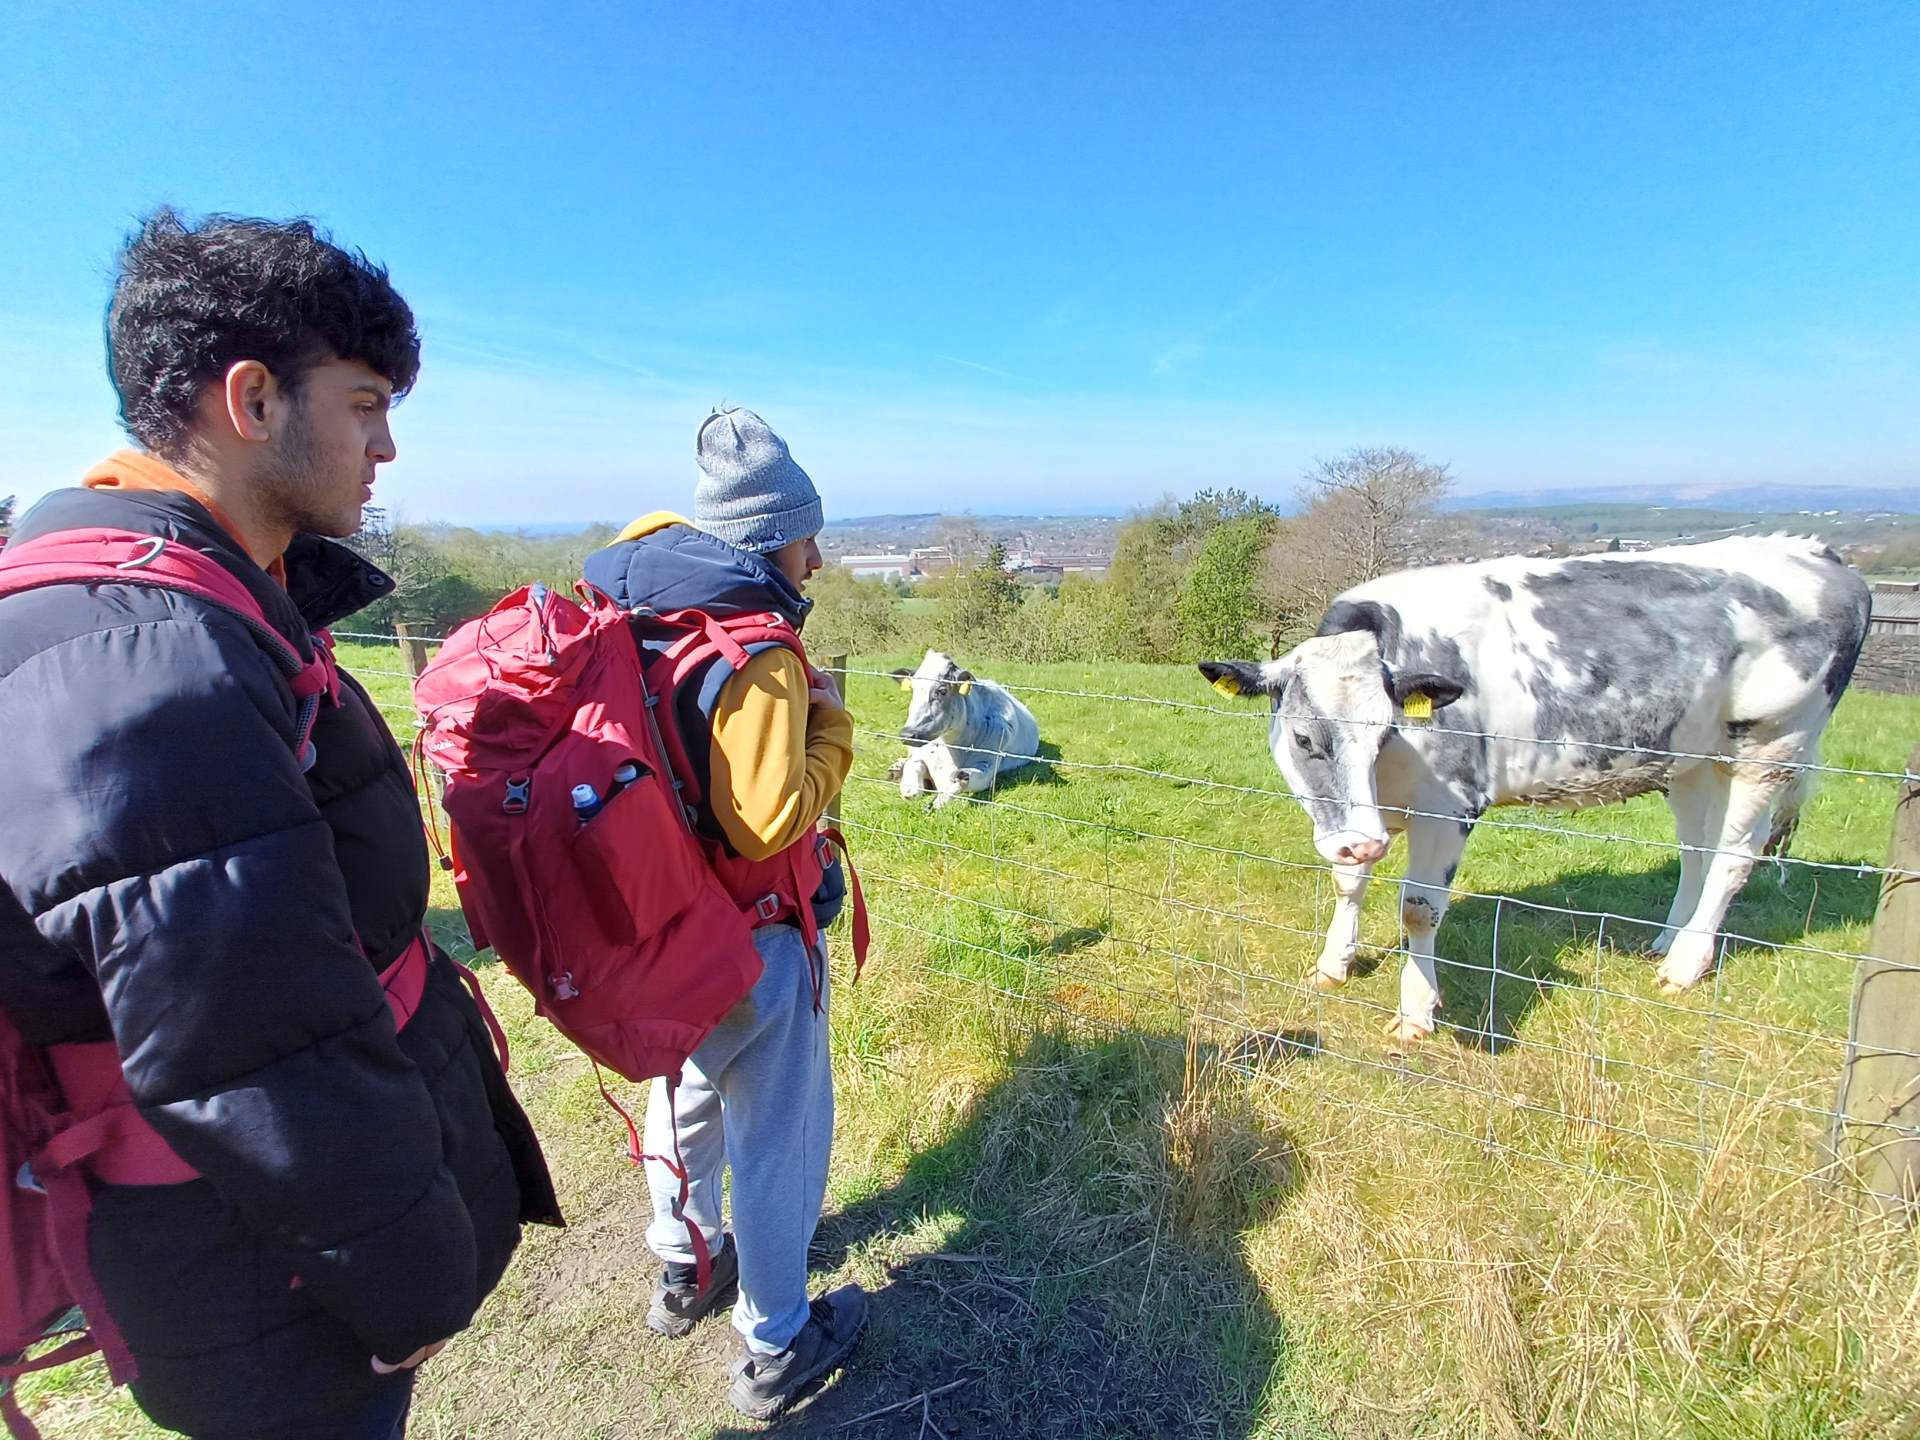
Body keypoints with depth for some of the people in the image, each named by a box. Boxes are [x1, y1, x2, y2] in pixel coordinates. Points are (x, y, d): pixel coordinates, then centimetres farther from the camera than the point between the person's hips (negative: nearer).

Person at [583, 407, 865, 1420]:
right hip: (751, 943, -8)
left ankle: (682, 1270, 51)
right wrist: (831, 729, -15)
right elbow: (765, 823, -28)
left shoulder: (639, 618, 0)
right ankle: (774, 1349, 31)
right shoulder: (758, 653, -25)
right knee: (777, 1136, 11)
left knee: (685, 1090, 28)